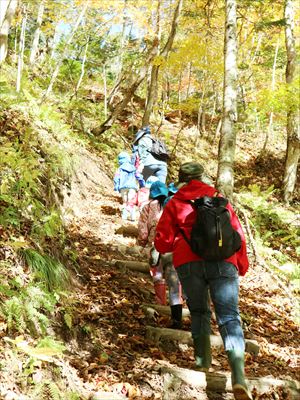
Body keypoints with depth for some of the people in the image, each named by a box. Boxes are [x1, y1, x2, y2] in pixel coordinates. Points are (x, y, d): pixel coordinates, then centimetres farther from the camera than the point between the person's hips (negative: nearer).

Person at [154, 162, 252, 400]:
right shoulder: (219, 199, 17)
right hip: (223, 263, 0)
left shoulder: (174, 204, 13)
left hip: (189, 264, 0)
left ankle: (203, 361, 17)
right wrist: (242, 263, 24)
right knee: (229, 316, -5)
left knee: (199, 313, 21)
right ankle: (239, 377, -20)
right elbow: (237, 232, 14)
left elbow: (162, 243, 8)